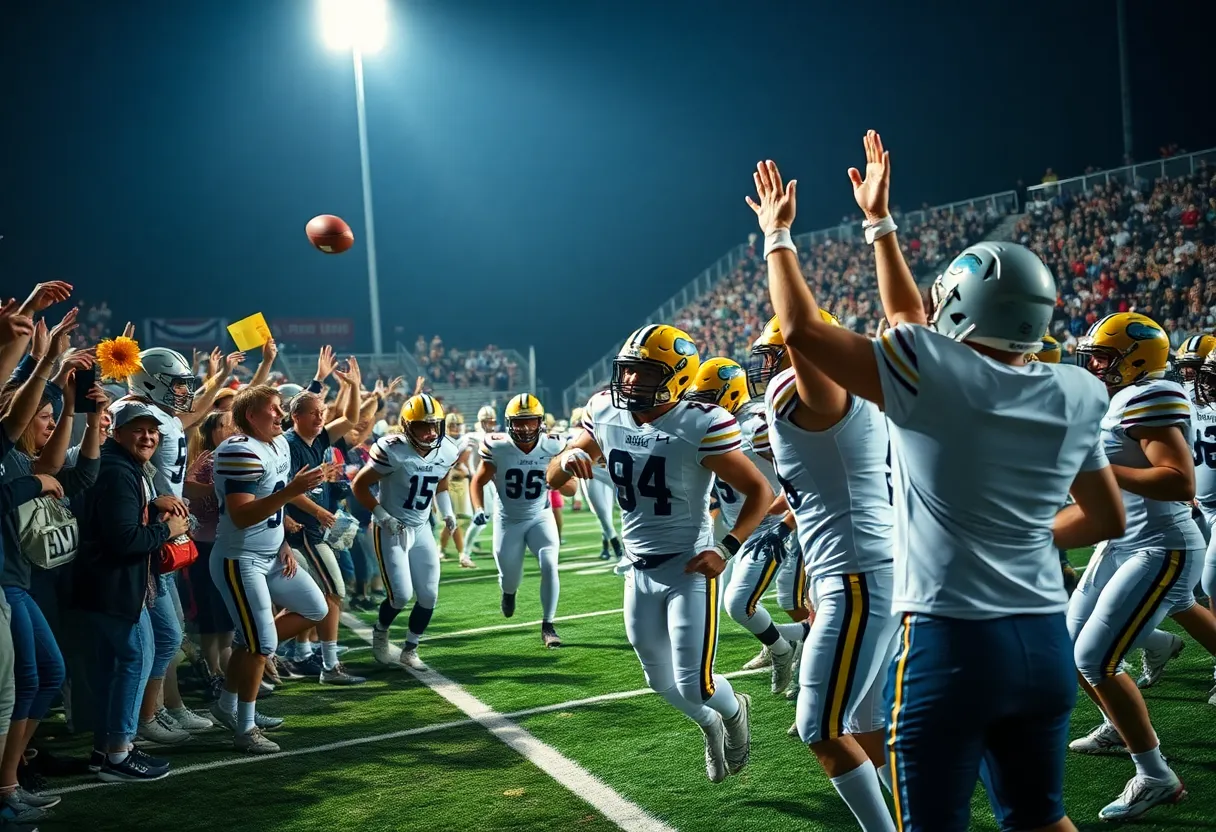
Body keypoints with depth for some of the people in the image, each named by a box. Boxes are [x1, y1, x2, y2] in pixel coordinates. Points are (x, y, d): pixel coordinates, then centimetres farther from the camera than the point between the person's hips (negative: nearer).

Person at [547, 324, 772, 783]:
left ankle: (734, 710, 31)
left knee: (694, 684, -6)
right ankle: (710, 726, 50)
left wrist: (727, 548, -25)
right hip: (639, 571, 6)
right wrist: (567, 458, -18)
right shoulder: (605, 412, -4)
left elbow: (759, 491, -13)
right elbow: (554, 479, 6)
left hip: (690, 569, -5)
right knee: (661, 681, 17)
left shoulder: (701, 425, -20)